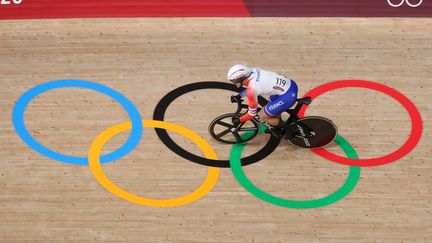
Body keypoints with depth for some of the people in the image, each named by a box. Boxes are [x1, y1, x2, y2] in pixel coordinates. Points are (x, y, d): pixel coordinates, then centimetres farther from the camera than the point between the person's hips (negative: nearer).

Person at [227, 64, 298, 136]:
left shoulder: (252, 90, -17)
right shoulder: (254, 71, 2)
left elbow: (252, 113, -4)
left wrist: (239, 120, 11)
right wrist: (239, 96, 28)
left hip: (288, 96, -9)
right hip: (291, 83, 9)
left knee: (263, 116, 8)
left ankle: (284, 130, 24)